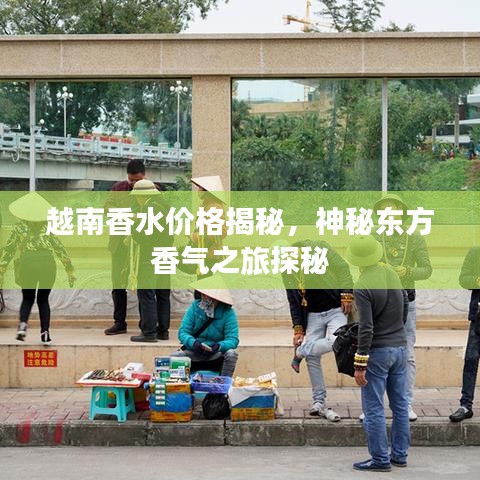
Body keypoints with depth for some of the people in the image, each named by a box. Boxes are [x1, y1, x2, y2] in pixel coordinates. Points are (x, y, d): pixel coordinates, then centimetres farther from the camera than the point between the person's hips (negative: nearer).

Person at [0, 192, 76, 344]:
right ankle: (45, 333, 8)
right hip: (48, 263, 1)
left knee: (27, 298, 18)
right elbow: (60, 248, 14)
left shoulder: (19, 227, 14)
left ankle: (23, 323, -9)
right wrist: (70, 270, 17)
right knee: (43, 299, 18)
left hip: (28, 263, -1)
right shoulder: (47, 227, 18)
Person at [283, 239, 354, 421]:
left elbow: (342, 267, -9)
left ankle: (299, 352, -3)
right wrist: (298, 329, 4)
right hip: (313, 315, 5)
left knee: (335, 342, -29)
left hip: (336, 309, -4)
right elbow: (293, 302, 12)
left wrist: (346, 295, -17)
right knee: (312, 357, -6)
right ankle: (318, 402, 5)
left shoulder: (318, 249, -7)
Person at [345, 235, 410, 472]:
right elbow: (405, 303, 15)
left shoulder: (362, 287, -19)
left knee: (373, 409, 0)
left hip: (378, 351, -7)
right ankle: (400, 454, 20)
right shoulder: (390, 272, 2)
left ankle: (380, 459, 3)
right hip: (400, 347, 7)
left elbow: (366, 329, -21)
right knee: (400, 404, 13)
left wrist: (360, 365, -17)